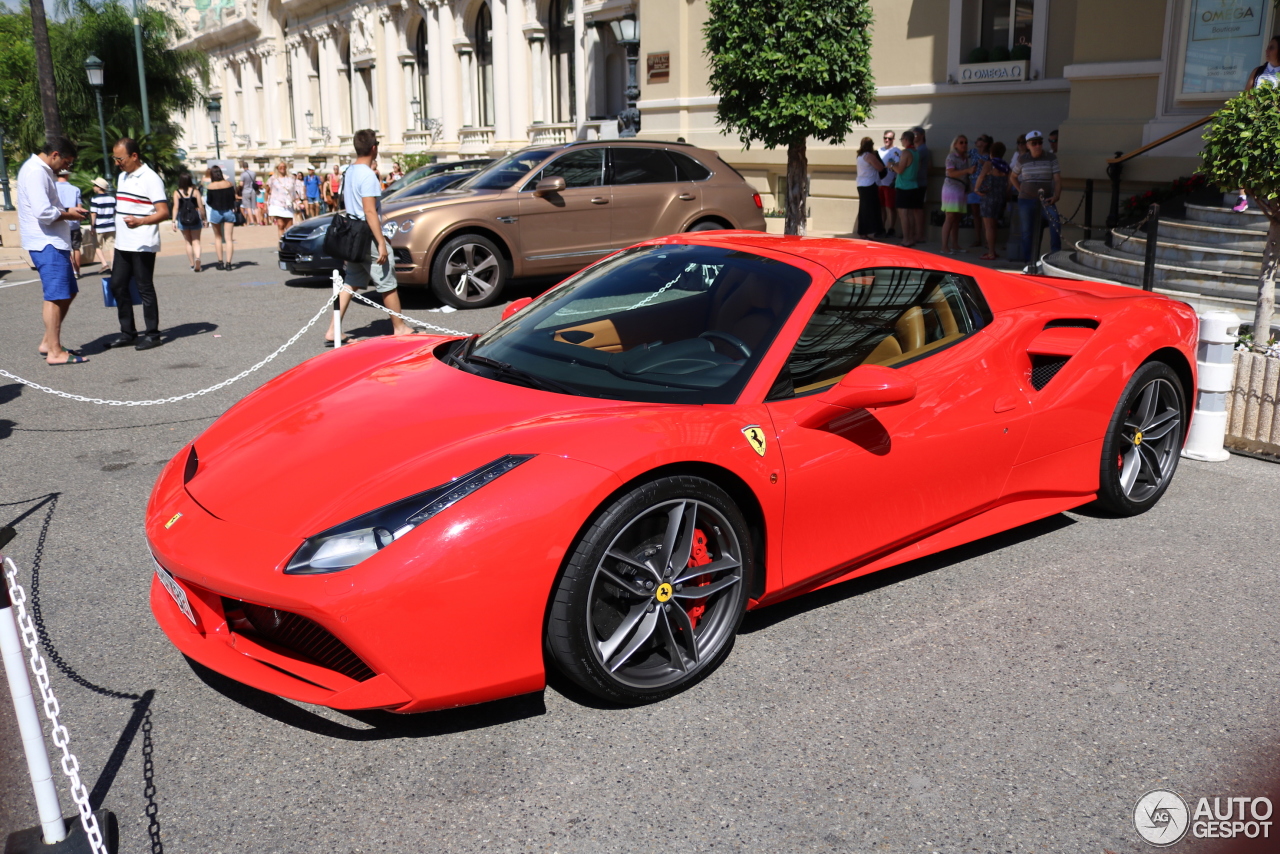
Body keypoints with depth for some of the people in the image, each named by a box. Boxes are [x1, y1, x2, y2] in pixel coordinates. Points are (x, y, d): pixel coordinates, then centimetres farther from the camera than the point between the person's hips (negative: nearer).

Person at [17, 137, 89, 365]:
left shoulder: (42, 171, 19)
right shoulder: (35, 172, -15)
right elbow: (43, 212, -24)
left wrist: (67, 210, 10)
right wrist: (68, 215, -8)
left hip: (55, 243, 11)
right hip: (47, 244, -11)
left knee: (68, 293, 15)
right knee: (56, 296, -8)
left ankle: (48, 342, 22)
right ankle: (54, 352, -5)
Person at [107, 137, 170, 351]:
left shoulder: (150, 178, -12)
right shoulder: (122, 177, 15)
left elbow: (163, 212, -20)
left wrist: (140, 221, -36)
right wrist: (118, 232, 23)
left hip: (143, 245, -8)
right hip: (123, 244, 9)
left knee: (144, 288, -2)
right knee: (117, 285, 9)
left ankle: (152, 334, 7)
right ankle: (128, 332, 19)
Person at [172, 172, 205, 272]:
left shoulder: (177, 193, -2)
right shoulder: (195, 191, -1)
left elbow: (176, 207, -7)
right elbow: (201, 207, -2)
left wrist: (174, 221, -6)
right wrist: (203, 219, 7)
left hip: (182, 219, 0)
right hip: (195, 218, 0)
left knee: (188, 242, 14)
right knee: (196, 241, 4)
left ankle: (192, 264, 15)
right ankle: (197, 258, -24)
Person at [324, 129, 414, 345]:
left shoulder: (349, 172, 10)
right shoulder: (368, 175, -17)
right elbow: (370, 212, -21)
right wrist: (381, 242, -21)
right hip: (368, 238, -9)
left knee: (351, 283, 11)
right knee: (387, 284, 5)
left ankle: (333, 331, 5)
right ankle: (399, 328, 17)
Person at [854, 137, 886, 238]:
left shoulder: (860, 156, 12)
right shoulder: (870, 155, -13)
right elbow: (880, 168, -12)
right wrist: (878, 158, 3)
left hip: (861, 185, 9)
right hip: (870, 185, -9)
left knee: (863, 209, 12)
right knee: (872, 208, -6)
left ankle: (862, 231, 15)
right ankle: (872, 231, -9)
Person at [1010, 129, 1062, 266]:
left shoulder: (1051, 158, 1)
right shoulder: (1022, 160, 5)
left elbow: (1057, 179, -4)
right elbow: (1013, 177, 19)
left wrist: (1056, 196, -19)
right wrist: (1021, 191, 5)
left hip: (1046, 199, -2)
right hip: (1026, 200, 2)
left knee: (1055, 220, -27)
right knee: (1027, 230, 4)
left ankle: (1055, 253, -22)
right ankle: (1029, 259, 13)